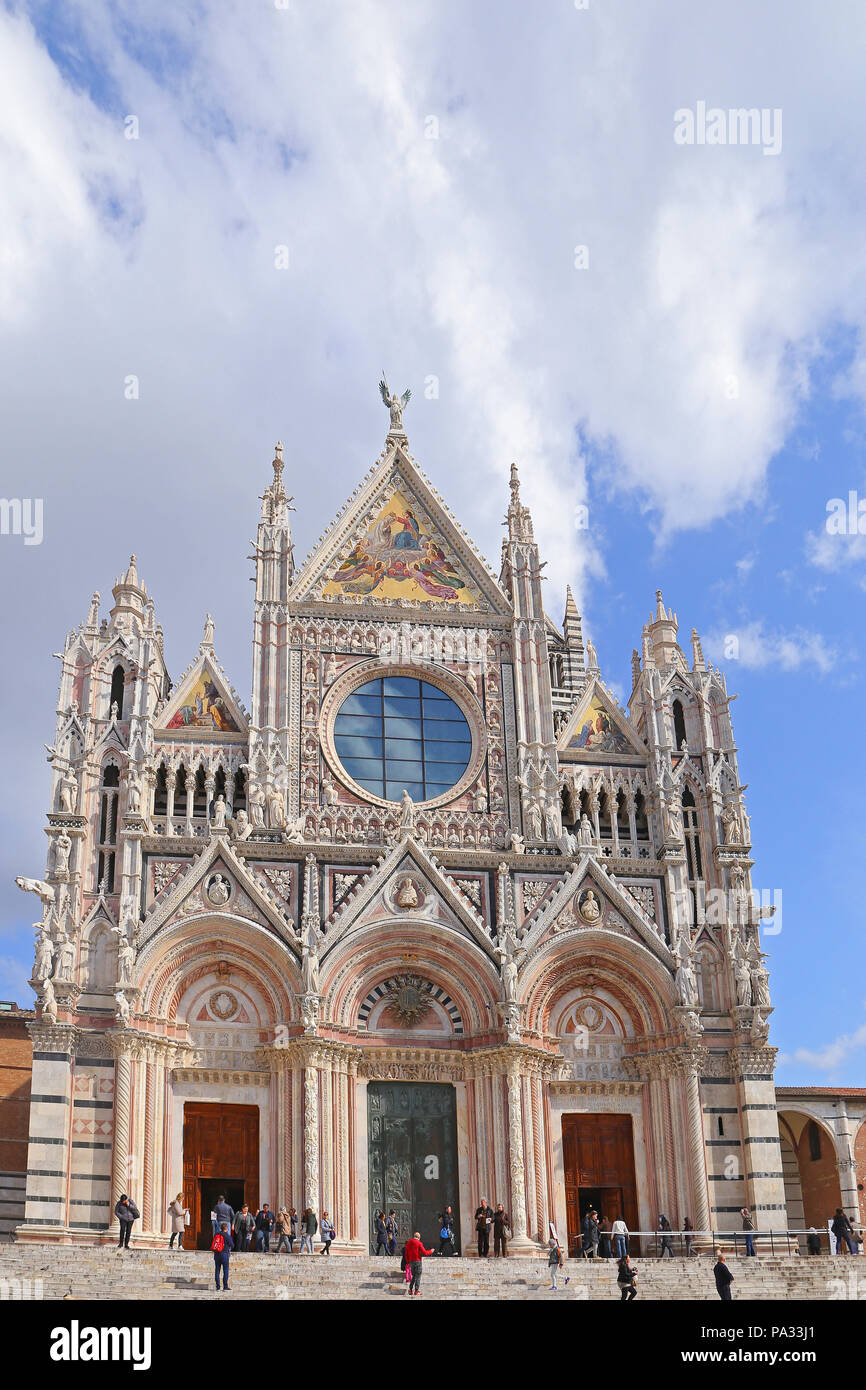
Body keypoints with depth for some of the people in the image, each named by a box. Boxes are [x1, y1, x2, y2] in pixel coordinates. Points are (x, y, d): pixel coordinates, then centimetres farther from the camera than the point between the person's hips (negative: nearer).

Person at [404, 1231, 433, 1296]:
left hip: (411, 1262, 5)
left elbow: (406, 1254, 11)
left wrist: (408, 1262, 20)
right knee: (418, 1276, 1)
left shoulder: (408, 1243, 9)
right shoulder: (419, 1243, -8)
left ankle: (410, 1289, 7)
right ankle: (416, 1291, -3)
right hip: (417, 1261, -5)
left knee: (414, 1276, 17)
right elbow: (424, 1252, -11)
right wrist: (431, 1251, 6)